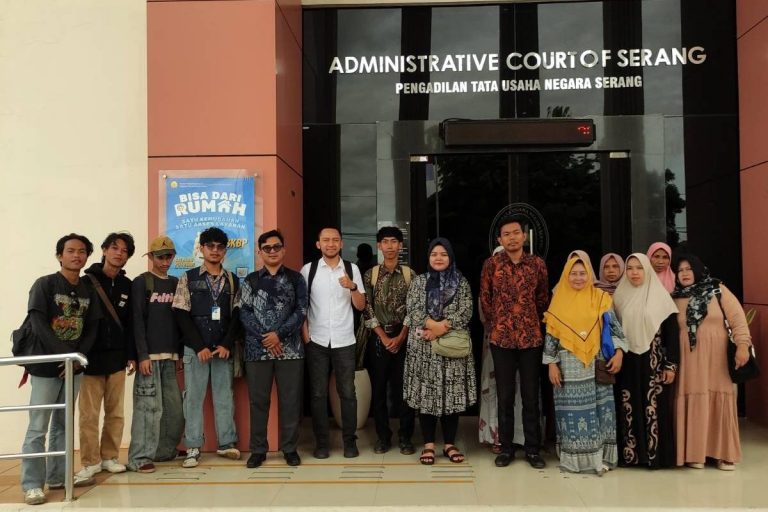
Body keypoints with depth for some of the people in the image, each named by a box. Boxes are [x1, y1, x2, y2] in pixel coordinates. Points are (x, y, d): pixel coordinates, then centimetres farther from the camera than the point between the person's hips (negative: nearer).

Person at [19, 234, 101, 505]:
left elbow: (92, 328, 8)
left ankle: (57, 476, 20)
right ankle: (32, 485, 2)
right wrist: (65, 355, -19)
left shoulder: (88, 291, 9)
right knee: (38, 428, -4)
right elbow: (38, 325, -15)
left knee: (62, 424, 11)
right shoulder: (44, 285, -6)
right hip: (45, 365, -5)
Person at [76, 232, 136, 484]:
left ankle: (109, 457, 20)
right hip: (91, 357, -3)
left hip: (117, 357, 3)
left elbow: (130, 323, 9)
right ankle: (90, 462, 10)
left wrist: (131, 355, 4)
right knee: (89, 414, 0)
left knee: (116, 412, 8)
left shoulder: (127, 285, 8)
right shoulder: (87, 281, -1)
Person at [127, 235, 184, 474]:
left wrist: (181, 353, 10)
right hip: (150, 355, -6)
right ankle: (139, 457, 0)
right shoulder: (141, 283, -2)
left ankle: (165, 451, 22)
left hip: (171, 355, 6)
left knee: (175, 407, 8)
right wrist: (142, 355, -15)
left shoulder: (175, 283, 14)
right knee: (149, 406, -7)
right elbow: (137, 321, -8)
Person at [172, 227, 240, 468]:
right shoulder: (188, 278, 3)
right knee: (193, 397, 1)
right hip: (194, 349, -1)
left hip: (223, 349, 2)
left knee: (224, 395, 5)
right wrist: (199, 347, -10)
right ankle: (193, 448, 8)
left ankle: (226, 443, 14)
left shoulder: (232, 281, 9)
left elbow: (236, 316, 6)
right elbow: (181, 315, -3)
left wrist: (226, 345, -8)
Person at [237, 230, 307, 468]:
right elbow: (244, 313, -1)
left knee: (290, 400, 3)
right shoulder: (250, 280, 8)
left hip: (289, 348, 0)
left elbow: (301, 311, -2)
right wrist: (264, 337, -12)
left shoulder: (295, 278, 6)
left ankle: (290, 448, 16)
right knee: (258, 400, 6)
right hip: (257, 349, 1)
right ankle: (258, 449, 17)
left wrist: (279, 334, -13)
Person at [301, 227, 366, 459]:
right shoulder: (308, 269, 2)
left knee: (347, 393, 5)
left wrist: (352, 287, -15)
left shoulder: (352, 269, 4)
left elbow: (361, 306, 3)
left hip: (344, 341, 0)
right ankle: (321, 442, 16)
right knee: (318, 393, 5)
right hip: (317, 341, 0)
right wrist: (305, 334, -4)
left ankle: (350, 440, 16)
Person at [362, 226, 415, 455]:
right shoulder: (370, 275, 3)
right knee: (379, 389, 5)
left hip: (404, 338, 0)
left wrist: (400, 337, -9)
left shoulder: (410, 275, 3)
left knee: (404, 388, 2)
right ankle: (383, 436, 17)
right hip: (378, 339, 1)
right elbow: (367, 310, -1)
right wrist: (384, 337, -8)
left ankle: (405, 437, 13)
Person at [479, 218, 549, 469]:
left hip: (531, 338, 1)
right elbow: (484, 298, 6)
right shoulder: (491, 264, -1)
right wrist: (495, 323, 7)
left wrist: (535, 323, 11)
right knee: (505, 396, 8)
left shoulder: (537, 263, 2)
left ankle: (533, 448, 18)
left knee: (531, 395, 7)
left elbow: (543, 297, 11)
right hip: (501, 338, 0)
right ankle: (506, 447, 19)